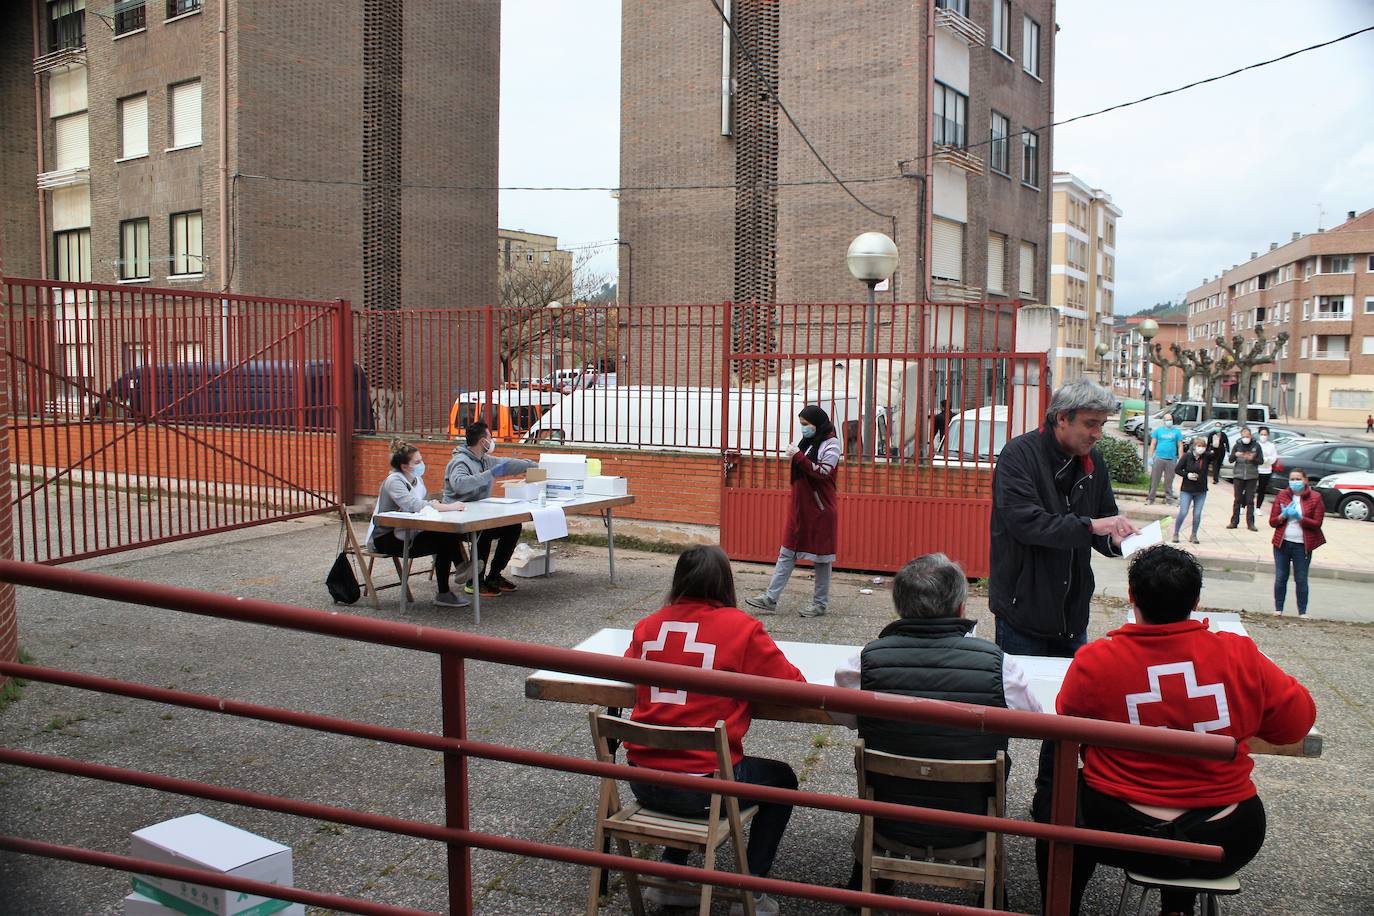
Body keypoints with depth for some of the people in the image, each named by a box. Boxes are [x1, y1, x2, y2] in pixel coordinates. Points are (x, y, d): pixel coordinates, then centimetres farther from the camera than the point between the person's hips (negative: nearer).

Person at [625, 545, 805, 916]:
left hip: (642, 781, 5)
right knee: (782, 778, 24)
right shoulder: (741, 627, -9)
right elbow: (794, 687, -5)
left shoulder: (648, 625, 3)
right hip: (702, 787, -4)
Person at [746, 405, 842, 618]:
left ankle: (821, 603, 15)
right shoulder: (807, 441, 13)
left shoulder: (831, 444, -9)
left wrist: (798, 457, -20)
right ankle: (770, 599, 5)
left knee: (821, 555, 4)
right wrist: (794, 458, 4)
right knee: (787, 553, 5)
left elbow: (823, 472, -21)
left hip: (821, 509, -7)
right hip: (800, 507, 8)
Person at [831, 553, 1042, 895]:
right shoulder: (996, 664, -22)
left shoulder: (869, 660, -20)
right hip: (967, 834, 0)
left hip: (890, 829, 0)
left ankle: (864, 889, 54)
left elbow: (841, 715, -1)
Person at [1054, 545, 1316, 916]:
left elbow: (1068, 726, 1)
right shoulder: (1239, 655, -12)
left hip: (1127, 836, -2)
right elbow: (1298, 720, 1)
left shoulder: (1095, 661, -16)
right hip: (1228, 845, 3)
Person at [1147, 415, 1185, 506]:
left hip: (1171, 460, 0)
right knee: (1154, 480, -2)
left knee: (1169, 481, 6)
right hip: (1159, 458, 0)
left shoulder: (1176, 432, 8)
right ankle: (1150, 499, 1)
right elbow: (1153, 444, 8)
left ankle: (1169, 499, 14)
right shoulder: (1158, 431, 8)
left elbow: (1180, 446, 7)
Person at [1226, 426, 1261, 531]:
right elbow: (1230, 460, -1)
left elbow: (1261, 460, 1)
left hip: (1252, 476, 0)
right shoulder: (1237, 445, 2)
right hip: (1238, 475, 0)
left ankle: (1250, 523, 5)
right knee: (1237, 499, 3)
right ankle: (1234, 522, 7)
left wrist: (1252, 459, -18)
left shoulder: (1256, 445, 1)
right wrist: (1235, 455, -22)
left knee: (1250, 500, 2)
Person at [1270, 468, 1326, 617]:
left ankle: (1302, 612, 12)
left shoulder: (1315, 498, 0)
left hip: (1302, 545, -2)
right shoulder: (1282, 495, 4)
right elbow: (1272, 522, 3)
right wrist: (1284, 515, -15)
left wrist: (1300, 517, -18)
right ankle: (1278, 609, 14)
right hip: (1282, 543, 2)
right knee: (1280, 578, 5)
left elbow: (1317, 523, -5)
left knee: (1301, 580, 3)